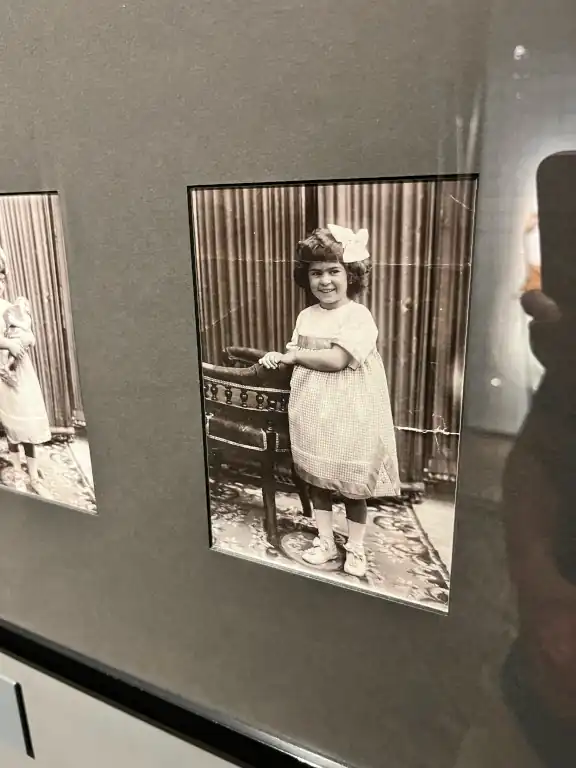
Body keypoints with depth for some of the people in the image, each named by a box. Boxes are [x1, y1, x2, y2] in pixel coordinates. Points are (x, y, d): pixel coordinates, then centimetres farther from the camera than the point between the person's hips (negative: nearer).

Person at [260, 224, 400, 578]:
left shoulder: (358, 315, -14)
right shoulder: (306, 316, 6)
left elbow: (336, 359, -24)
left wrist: (294, 354, -13)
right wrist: (278, 358, -7)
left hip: (348, 414, -6)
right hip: (313, 412, 6)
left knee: (353, 483, 9)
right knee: (316, 477, 15)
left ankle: (355, 548, 28)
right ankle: (326, 541, 33)